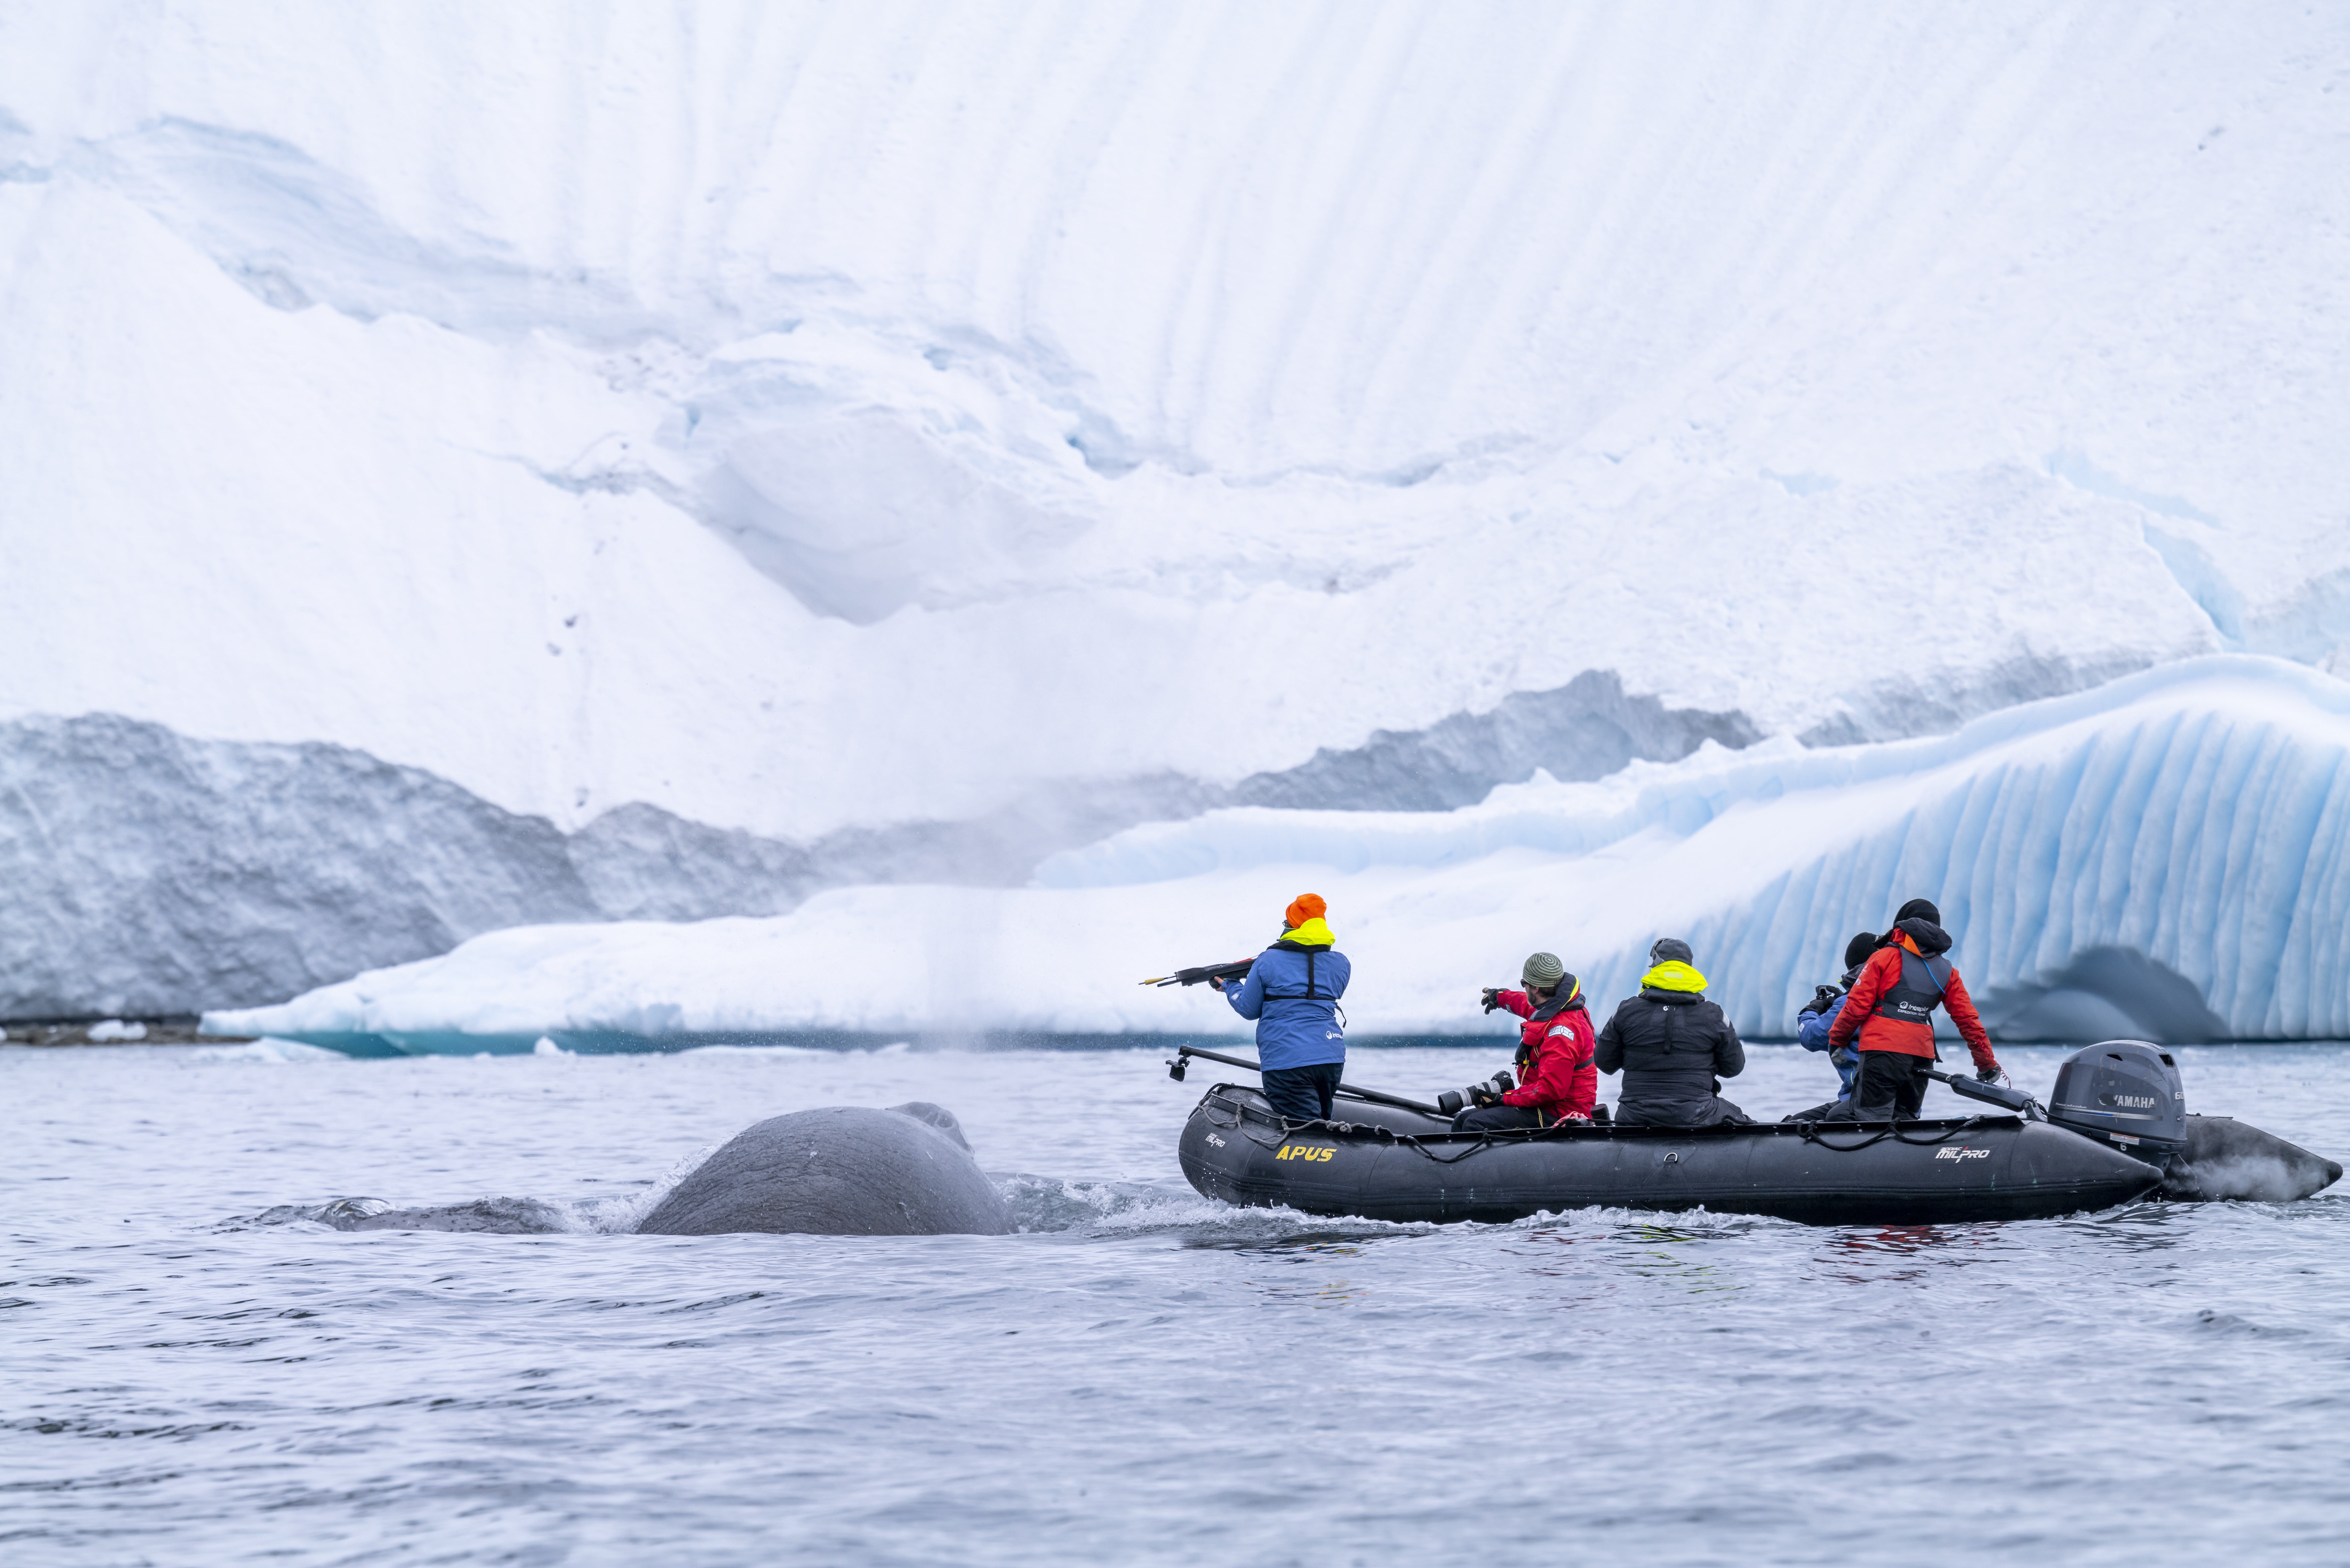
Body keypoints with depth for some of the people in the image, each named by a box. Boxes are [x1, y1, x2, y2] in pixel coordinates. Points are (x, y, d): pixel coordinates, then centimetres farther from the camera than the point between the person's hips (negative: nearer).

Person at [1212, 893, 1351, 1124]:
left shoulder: (1267, 961, -2)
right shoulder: (1341, 964, 9)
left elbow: (1248, 1009, 6)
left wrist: (1230, 986, 27)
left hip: (1287, 1062, -5)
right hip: (1331, 1058, 5)